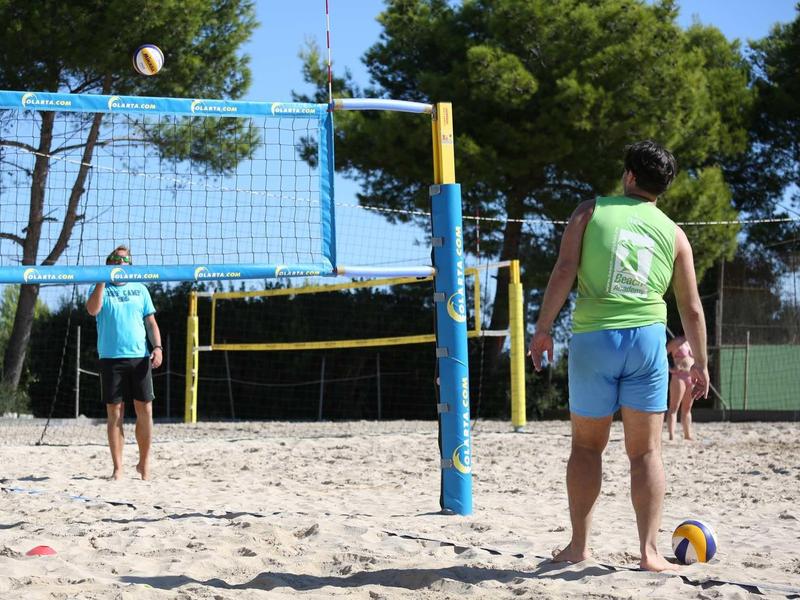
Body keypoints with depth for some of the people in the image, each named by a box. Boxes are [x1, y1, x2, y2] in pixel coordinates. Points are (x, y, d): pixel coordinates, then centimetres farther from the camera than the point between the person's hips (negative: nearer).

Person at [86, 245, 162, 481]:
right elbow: (92, 309, -13)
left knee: (145, 410, -1)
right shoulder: (101, 289, 7)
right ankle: (118, 468, 3)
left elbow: (151, 322, 14)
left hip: (140, 357, 2)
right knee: (115, 413, -1)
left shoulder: (140, 290, 14)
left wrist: (157, 347, -1)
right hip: (111, 358, -2)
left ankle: (144, 462, 14)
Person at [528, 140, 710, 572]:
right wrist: (700, 363, 21)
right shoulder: (673, 233, 12)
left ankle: (578, 545, 14)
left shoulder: (590, 212, 6)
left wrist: (543, 327, -4)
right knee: (645, 451, 6)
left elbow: (564, 271, -6)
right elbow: (691, 309, 12)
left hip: (593, 338, -1)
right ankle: (649, 551, 0)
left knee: (586, 446, 12)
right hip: (647, 339, 1)